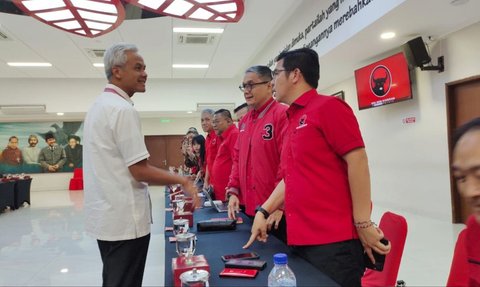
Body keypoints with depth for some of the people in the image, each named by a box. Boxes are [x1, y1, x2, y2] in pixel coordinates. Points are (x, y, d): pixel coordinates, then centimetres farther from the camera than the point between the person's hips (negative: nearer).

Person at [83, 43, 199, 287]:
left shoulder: (99, 105, 12)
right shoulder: (123, 109, -19)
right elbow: (140, 171, -21)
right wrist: (183, 181, -11)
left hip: (105, 214, 10)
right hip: (124, 218, -10)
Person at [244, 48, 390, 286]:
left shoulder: (327, 106, -8)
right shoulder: (292, 121, 15)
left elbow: (357, 161, -14)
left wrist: (363, 224, -15)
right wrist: (263, 211, 11)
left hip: (334, 241, -8)